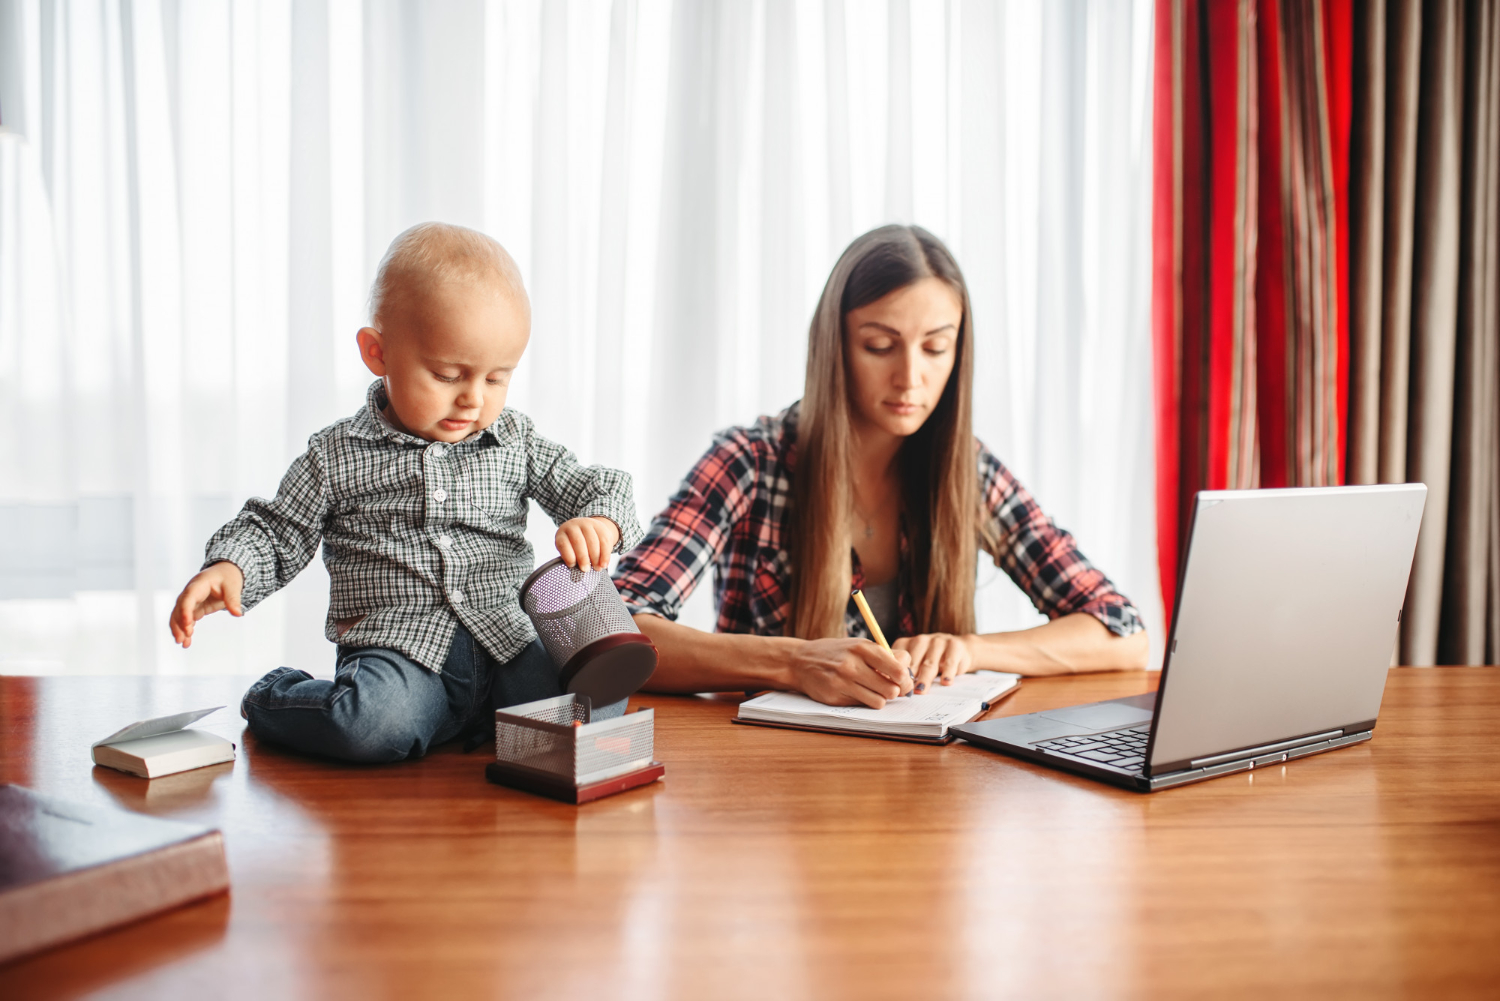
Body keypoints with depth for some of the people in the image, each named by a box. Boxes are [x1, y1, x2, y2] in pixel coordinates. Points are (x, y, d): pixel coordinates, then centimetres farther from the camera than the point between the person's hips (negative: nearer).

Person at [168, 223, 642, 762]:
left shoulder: (517, 443, 11)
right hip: (397, 651, -2)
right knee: (372, 726, -35)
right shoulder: (337, 456, 6)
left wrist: (600, 522, -11)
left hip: (506, 644, 3)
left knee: (599, 698, -25)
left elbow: (594, 486, 13)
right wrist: (229, 569, -9)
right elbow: (276, 532, 12)